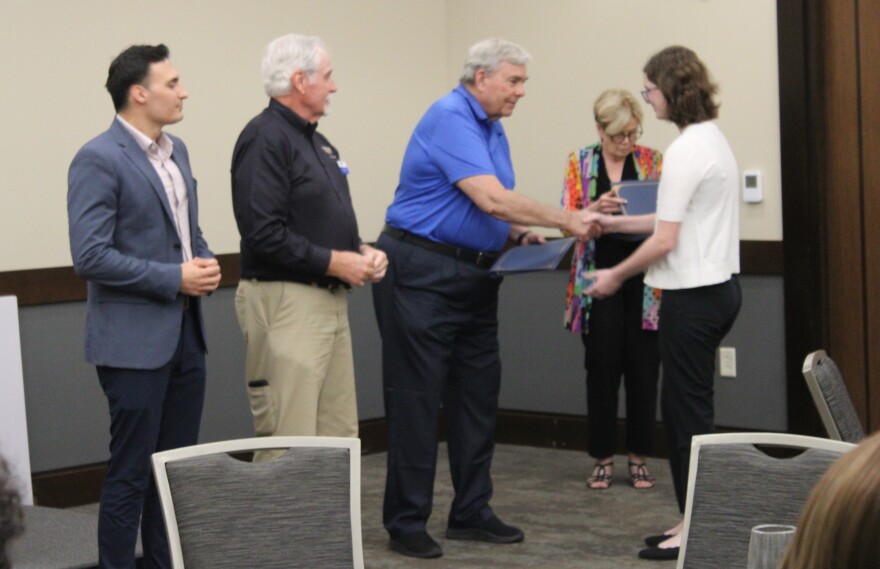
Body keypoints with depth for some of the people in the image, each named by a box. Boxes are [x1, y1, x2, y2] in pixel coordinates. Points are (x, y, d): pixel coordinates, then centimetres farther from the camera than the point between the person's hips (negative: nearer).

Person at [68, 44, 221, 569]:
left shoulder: (176, 151, 13)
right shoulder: (99, 160, -13)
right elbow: (90, 256, -19)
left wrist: (205, 262, 1)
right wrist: (174, 278, -17)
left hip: (185, 332, 8)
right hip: (135, 340, -8)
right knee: (131, 474, -1)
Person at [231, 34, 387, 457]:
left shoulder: (312, 139, 17)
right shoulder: (265, 139, -13)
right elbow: (263, 232, -22)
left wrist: (362, 251, 6)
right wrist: (334, 262, -16)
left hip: (330, 302, 10)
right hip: (285, 303, -10)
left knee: (338, 434, 11)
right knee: (288, 441, -8)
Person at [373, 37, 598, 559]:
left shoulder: (493, 130, 14)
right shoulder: (450, 118, -16)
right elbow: (489, 198, -25)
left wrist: (521, 234, 2)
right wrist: (565, 220, -20)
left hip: (474, 276, 10)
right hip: (421, 274, -9)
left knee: (478, 394, 10)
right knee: (417, 398, -4)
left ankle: (471, 512, 19)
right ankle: (406, 522, 3)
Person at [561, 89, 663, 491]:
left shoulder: (652, 160, 5)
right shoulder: (580, 162, 4)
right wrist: (596, 209, -23)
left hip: (644, 283, 1)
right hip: (598, 280, 0)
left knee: (643, 369, 2)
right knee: (602, 368, 1)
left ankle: (639, 458, 14)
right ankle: (602, 459, 13)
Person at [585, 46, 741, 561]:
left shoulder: (686, 151, -17)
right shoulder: (713, 139, 12)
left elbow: (666, 240, -17)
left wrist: (615, 276, -5)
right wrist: (618, 224, 20)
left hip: (694, 295, -10)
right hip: (718, 287, 10)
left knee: (690, 410, -2)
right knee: (683, 406, 14)